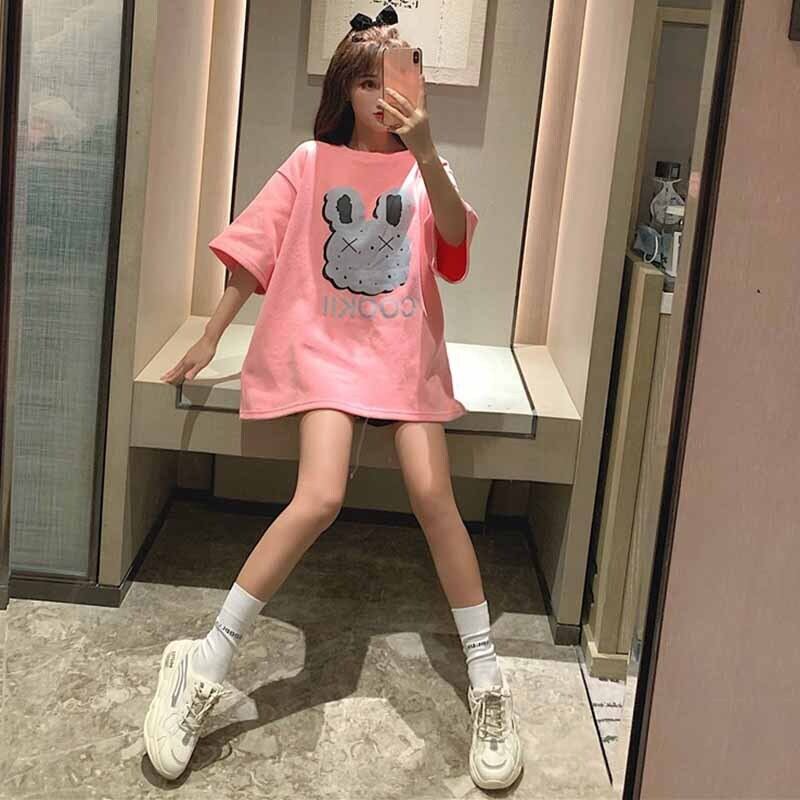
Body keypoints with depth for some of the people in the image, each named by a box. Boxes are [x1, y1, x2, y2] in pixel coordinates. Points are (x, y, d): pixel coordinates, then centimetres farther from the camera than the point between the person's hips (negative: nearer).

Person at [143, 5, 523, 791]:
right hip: (326, 343, -1)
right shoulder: (313, 163, 7)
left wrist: (425, 151, -27)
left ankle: (486, 682, -3)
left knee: (433, 495, -17)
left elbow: (455, 233, -12)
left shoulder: (423, 170, 9)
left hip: (405, 350, 1)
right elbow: (255, 252, 10)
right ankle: (205, 667, -12)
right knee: (319, 498, -22)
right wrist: (209, 340, 9)